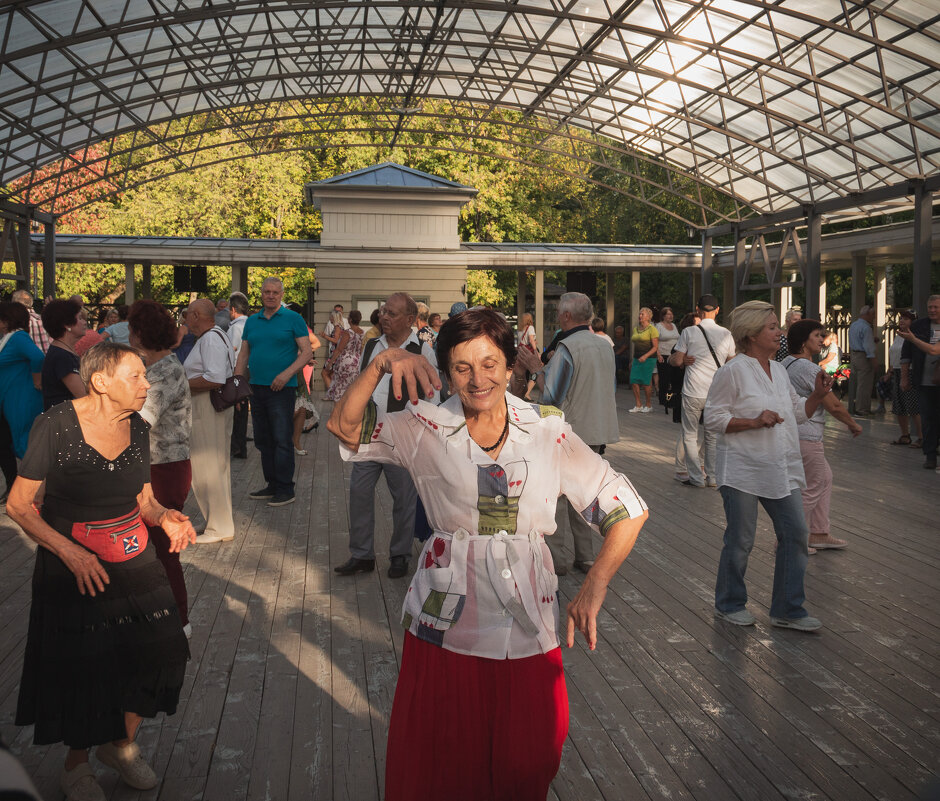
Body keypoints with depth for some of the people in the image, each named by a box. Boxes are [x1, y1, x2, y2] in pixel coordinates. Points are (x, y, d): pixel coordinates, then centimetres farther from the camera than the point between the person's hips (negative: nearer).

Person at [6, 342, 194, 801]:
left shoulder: (137, 428, 1)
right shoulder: (55, 425, -16)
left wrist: (165, 516, -11)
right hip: (71, 569, -5)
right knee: (81, 673, 3)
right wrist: (68, 551, -24)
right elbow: (19, 505, -12)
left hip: (134, 565, 5)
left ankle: (121, 744, 29)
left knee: (158, 654, 1)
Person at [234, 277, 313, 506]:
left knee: (282, 440, -5)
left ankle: (285, 489, 1)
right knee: (263, 441, 11)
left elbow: (307, 352, -6)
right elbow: (243, 354, 17)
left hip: (281, 389, -6)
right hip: (256, 388, 6)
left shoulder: (293, 319, -1)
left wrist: (287, 374, -19)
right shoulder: (252, 321, 14)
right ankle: (271, 485, 21)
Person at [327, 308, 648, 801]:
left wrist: (594, 586, -17)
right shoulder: (426, 430, 0)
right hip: (445, 628, 0)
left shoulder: (548, 432, -2)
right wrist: (382, 363, -25)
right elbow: (345, 427, -10)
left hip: (527, 629, 1)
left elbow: (628, 510, -3)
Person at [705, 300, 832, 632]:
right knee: (740, 540, 2)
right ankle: (729, 604, 22)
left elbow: (798, 413, 21)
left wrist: (817, 395, 4)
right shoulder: (733, 371, -10)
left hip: (781, 470, 7)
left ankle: (788, 610, 16)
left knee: (795, 534, 4)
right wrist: (754, 421, -20)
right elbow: (713, 418, -12)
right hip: (743, 471, -7)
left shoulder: (779, 370, 13)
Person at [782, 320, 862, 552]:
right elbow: (834, 406, -16)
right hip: (806, 437, -10)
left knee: (825, 478, 19)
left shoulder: (785, 364, 11)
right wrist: (853, 425, -1)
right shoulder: (811, 369, -18)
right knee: (812, 489, 1)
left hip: (791, 432, 10)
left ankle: (819, 534, 25)